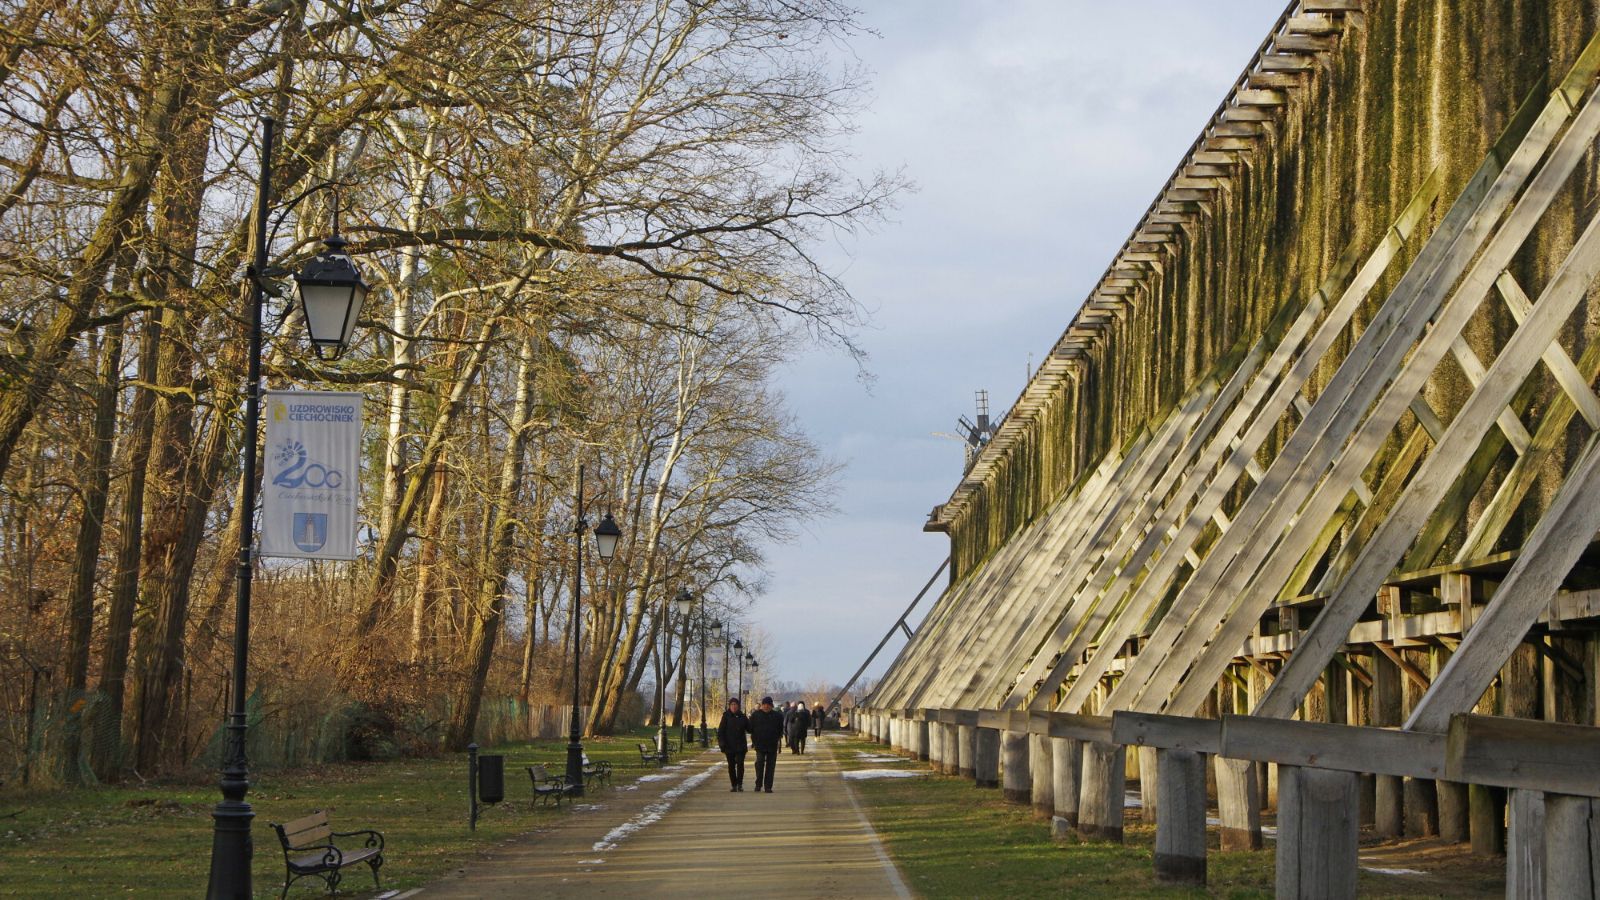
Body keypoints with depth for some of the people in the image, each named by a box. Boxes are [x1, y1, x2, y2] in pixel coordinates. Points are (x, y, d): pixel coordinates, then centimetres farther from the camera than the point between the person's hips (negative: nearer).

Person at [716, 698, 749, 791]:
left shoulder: (742, 717, 7)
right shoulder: (726, 717, 0)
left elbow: (749, 729, 9)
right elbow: (721, 731, -2)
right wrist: (722, 744, -11)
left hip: (740, 746, 1)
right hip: (729, 746, -1)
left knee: (740, 764, -10)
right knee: (731, 766, 4)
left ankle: (739, 784, -2)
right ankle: (733, 785, 13)